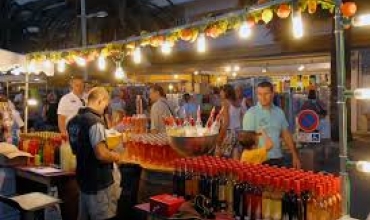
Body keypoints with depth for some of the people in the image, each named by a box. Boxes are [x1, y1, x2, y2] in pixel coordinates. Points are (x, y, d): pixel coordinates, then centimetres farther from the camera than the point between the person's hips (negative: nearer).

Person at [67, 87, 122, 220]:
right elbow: (101, 155, -28)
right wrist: (115, 156, -8)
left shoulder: (73, 121, 8)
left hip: (83, 179, 9)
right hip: (99, 183, -9)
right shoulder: (95, 121, -21)